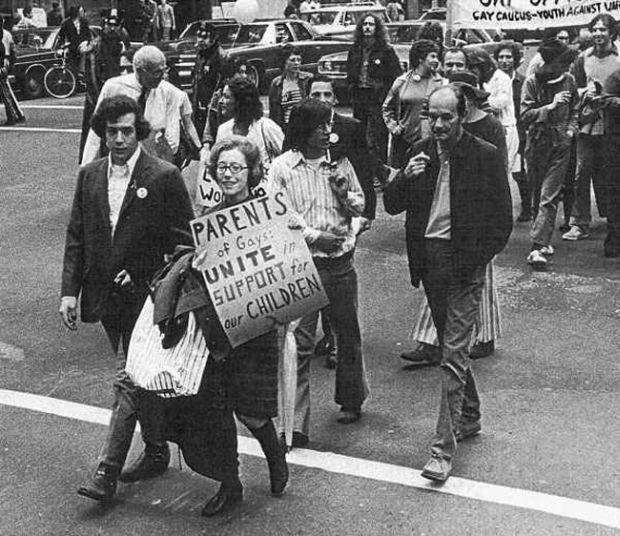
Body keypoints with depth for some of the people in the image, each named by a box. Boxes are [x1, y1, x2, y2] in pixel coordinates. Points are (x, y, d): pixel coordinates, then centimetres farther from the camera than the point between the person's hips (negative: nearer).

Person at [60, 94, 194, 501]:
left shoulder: (165, 177, -9)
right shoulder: (89, 176, 7)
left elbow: (185, 240, -5)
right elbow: (76, 238, 8)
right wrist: (69, 291, 1)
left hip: (146, 297, -6)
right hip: (105, 296, 6)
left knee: (128, 380, -8)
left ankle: (108, 473, -4)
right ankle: (156, 450, 32)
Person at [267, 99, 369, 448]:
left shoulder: (340, 163, 7)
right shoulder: (282, 167, -2)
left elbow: (360, 208, 13)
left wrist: (345, 193, -8)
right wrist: (313, 236, -15)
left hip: (342, 261, 3)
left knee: (349, 333, 14)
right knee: (300, 341, -5)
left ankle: (352, 400, 35)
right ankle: (297, 423, -2)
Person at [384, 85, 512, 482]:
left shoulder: (486, 156, -7)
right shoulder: (421, 153, 6)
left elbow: (503, 220, -5)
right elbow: (391, 205, 6)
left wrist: (477, 260, -10)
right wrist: (406, 178, -12)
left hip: (463, 263, -5)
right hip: (429, 261, 6)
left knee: (453, 353, -9)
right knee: (451, 345, 19)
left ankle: (444, 448, -6)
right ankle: (469, 417, 38)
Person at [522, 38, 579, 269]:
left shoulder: (568, 80, 3)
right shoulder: (532, 83, -6)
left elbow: (575, 109, 19)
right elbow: (525, 115, -12)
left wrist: (572, 127, 3)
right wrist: (552, 106, -21)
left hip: (561, 145, 1)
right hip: (537, 144, 0)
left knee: (549, 197, -9)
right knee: (539, 195, 11)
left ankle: (538, 246, -11)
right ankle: (544, 239, 28)